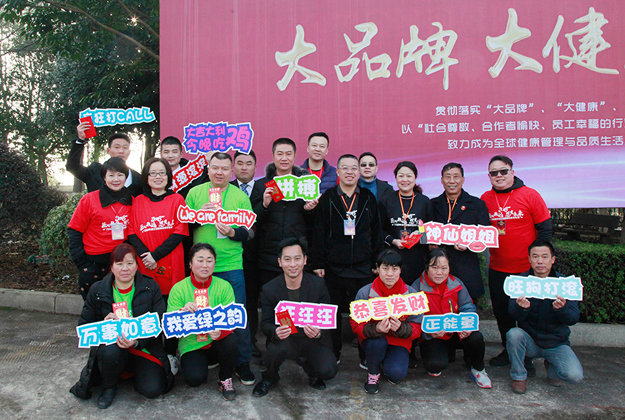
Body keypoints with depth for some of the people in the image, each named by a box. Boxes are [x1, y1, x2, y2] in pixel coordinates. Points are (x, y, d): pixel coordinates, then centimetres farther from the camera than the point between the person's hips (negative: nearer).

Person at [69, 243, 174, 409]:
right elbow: (83, 325, 5)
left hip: (144, 349, 0)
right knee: (111, 351, -36)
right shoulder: (97, 290, 3)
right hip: (110, 345, 1)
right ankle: (109, 387, -1)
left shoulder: (151, 287, -2)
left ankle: (131, 370, 15)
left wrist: (137, 341, -25)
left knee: (152, 389, -21)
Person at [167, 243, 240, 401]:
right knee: (194, 378, -26)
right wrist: (183, 312, -33)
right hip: (191, 345, 0)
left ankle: (225, 380, -2)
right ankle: (203, 362, 13)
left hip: (217, 342, 0)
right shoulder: (179, 289, -7)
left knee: (230, 341, -33)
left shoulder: (224, 286, -7)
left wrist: (220, 332, -36)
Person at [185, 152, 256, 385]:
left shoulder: (241, 196, 4)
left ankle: (243, 363, 18)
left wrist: (233, 232, -16)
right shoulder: (195, 193, 6)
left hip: (231, 266, -1)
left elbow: (250, 231, 3)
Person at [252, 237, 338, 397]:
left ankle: (311, 371, 16)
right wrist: (276, 331, -28)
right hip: (284, 339, 0)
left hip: (313, 340, 0)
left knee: (328, 371, -24)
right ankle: (270, 378, 2)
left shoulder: (318, 285, -7)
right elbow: (265, 323, -3)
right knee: (280, 347, -34)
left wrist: (318, 332, -26)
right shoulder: (270, 289, -7)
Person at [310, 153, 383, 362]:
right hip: (333, 268, -1)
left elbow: (376, 233, 9)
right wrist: (318, 263, -4)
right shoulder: (327, 198, 3)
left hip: (363, 268, 1)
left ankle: (367, 355, 22)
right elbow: (319, 233, 1)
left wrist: (377, 263, 5)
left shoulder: (369, 198, 8)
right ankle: (332, 355, 25)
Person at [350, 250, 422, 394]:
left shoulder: (411, 294, -9)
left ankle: (389, 366, 14)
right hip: (372, 339, 0)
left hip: (399, 341, 1)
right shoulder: (364, 293, -13)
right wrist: (375, 329, -32)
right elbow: (356, 325, -11)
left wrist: (400, 328, -29)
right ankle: (373, 374, -1)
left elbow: (416, 329, -6)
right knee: (377, 343, -35)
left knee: (397, 373, -26)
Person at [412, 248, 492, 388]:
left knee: (476, 338, -28)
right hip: (432, 337, -2)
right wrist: (429, 332, -31)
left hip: (457, 334, 3)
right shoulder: (418, 287, -10)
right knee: (436, 364, -29)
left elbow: (468, 308, 0)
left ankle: (477, 370, 5)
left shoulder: (456, 284, -1)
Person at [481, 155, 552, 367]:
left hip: (527, 269, -3)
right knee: (502, 313, 15)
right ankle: (508, 351, 34)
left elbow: (545, 229, -5)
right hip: (497, 269, 3)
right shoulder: (485, 199, 0)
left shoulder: (530, 195, -8)